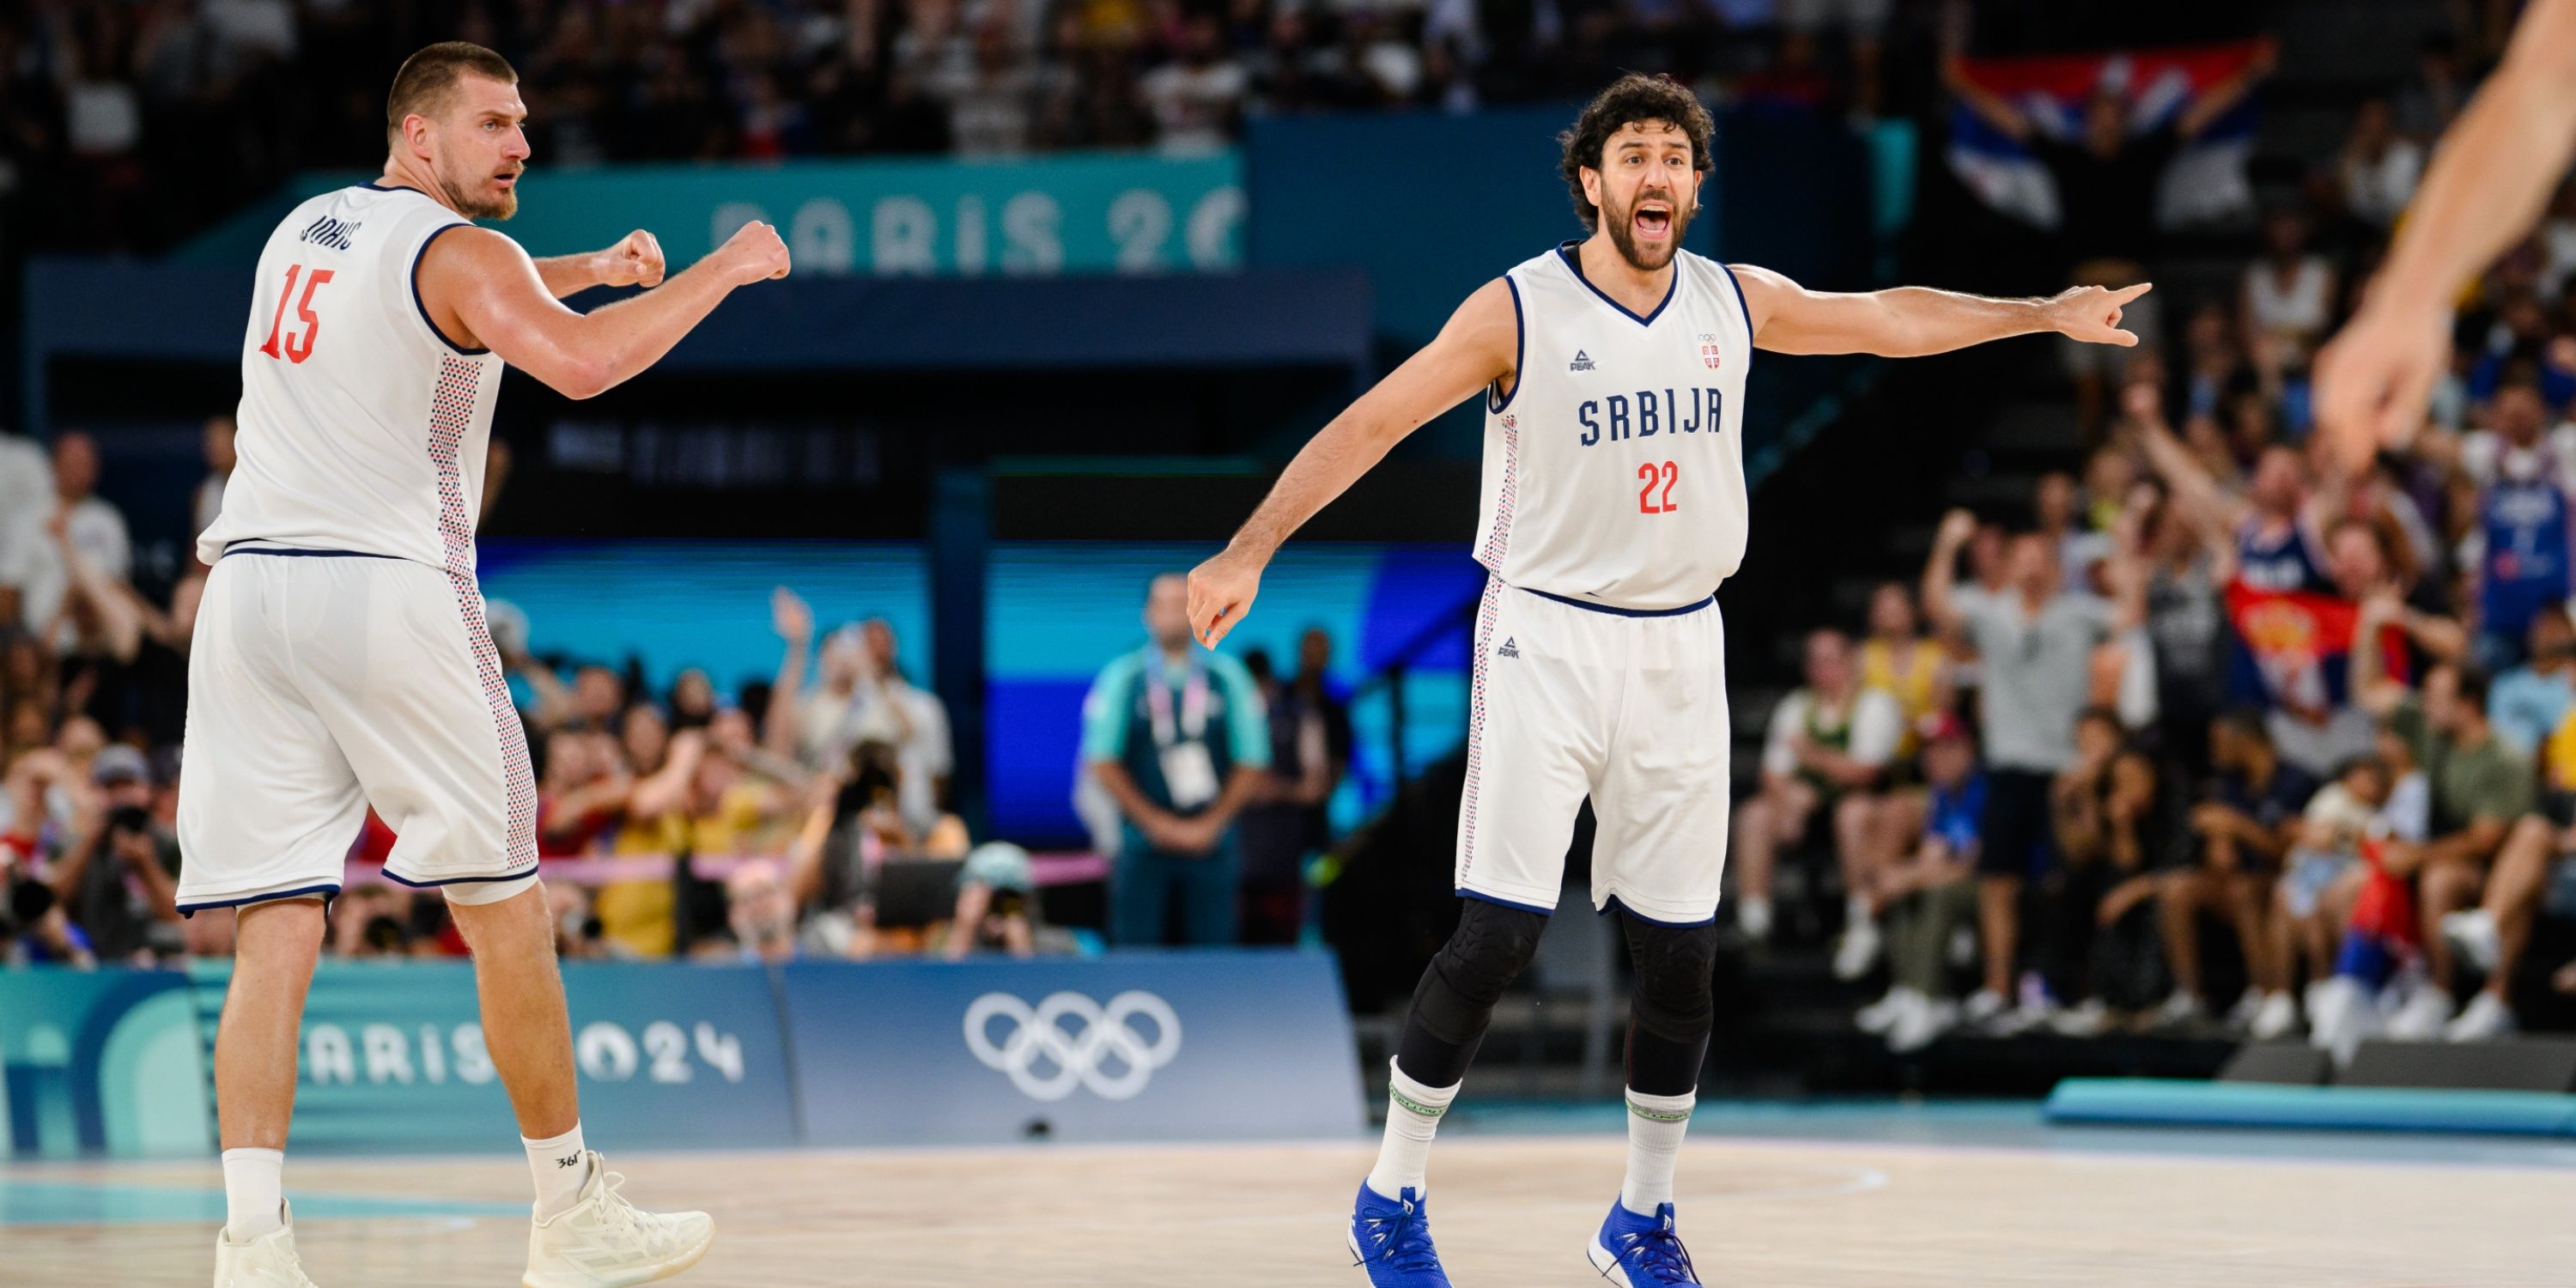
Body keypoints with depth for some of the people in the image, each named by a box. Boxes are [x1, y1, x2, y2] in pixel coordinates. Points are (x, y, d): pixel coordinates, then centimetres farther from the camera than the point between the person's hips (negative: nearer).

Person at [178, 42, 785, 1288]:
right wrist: (720, 270, -10)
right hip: (389, 592, -6)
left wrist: (587, 269, 37)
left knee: (276, 933, -1)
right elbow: (580, 364, -22)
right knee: (503, 910, 7)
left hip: (248, 582, 6)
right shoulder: (461, 250, -4)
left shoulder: (303, 228, 20)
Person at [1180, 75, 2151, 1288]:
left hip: (1680, 650, 4)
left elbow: (1886, 318, 18)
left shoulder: (1735, 302, 4)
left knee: (1680, 950, 5)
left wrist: (2045, 314, 22)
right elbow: (1369, 424, -12)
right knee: (1499, 931, -12)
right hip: (1546, 641, -4)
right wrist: (1248, 550, -20)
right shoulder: (1519, 309, -9)